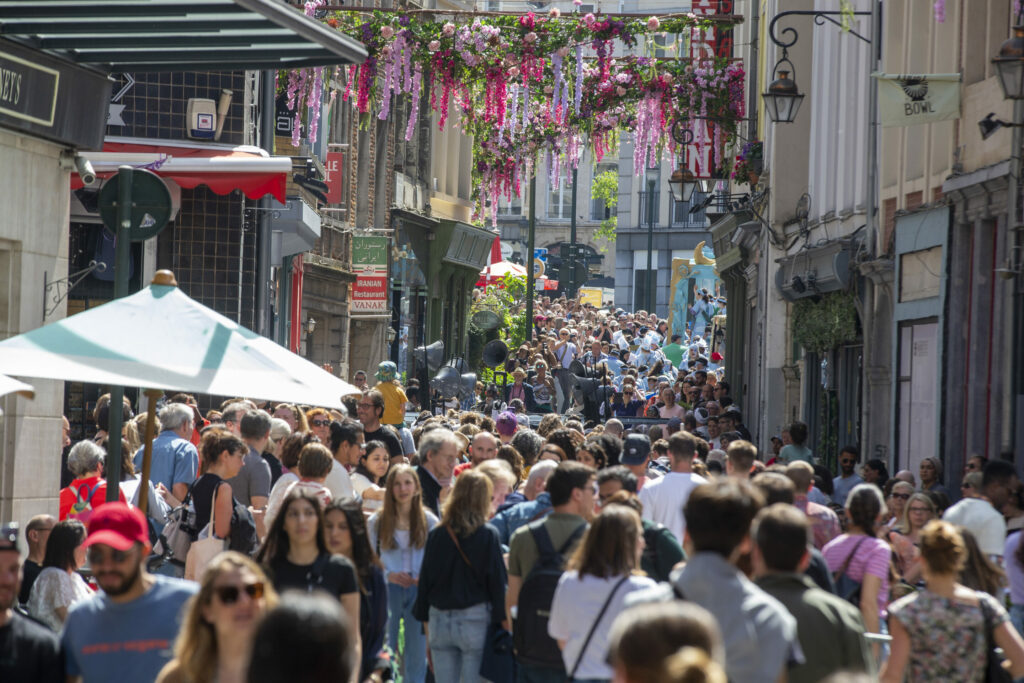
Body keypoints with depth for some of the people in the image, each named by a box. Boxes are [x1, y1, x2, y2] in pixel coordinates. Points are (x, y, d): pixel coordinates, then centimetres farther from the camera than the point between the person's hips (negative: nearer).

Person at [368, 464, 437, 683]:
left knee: (417, 652, 5)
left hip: (419, 590, 1)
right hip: (388, 591, 0)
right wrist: (388, 575, -15)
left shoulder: (429, 521, 3)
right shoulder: (377, 521, 2)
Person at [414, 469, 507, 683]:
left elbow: (424, 579, 8)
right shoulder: (488, 535, -7)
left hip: (439, 621, 3)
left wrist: (426, 623, 15)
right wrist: (503, 620, 1)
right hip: (476, 621, -3)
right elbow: (497, 581, -6)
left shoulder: (436, 534, 4)